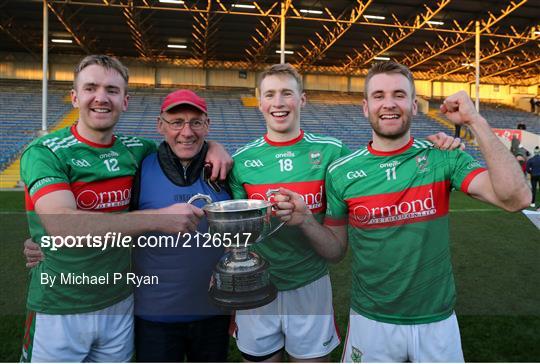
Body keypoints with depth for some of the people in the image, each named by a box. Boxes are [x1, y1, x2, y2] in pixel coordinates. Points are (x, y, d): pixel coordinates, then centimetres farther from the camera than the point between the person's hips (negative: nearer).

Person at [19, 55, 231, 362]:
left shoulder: (135, 150, 0)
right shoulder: (44, 153, -13)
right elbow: (63, 227, -28)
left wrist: (213, 145, -5)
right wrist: (159, 218, -33)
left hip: (120, 304, 4)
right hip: (59, 311, -3)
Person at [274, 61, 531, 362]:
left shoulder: (443, 158, -9)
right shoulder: (341, 172, -8)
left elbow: (516, 198, -23)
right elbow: (336, 250, 0)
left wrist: (476, 122, -23)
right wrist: (305, 221, -20)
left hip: (438, 320, 1)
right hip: (371, 321, 0)